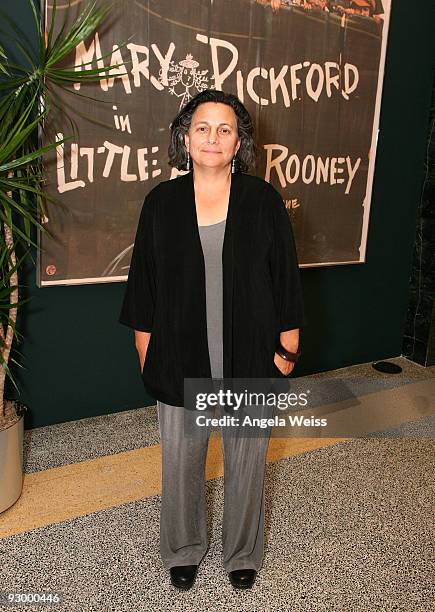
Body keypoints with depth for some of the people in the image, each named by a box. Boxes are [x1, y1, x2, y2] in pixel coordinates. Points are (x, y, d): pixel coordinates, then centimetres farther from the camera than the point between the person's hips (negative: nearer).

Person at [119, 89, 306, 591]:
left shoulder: (264, 201, -4)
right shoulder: (161, 203, -2)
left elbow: (285, 279, 0)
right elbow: (144, 284, 2)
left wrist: (287, 346, -1)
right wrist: (146, 354, 3)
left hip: (250, 362, 0)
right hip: (180, 362, 1)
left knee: (246, 461, 16)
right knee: (181, 462, 16)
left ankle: (242, 553, 43)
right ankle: (184, 550, 44)